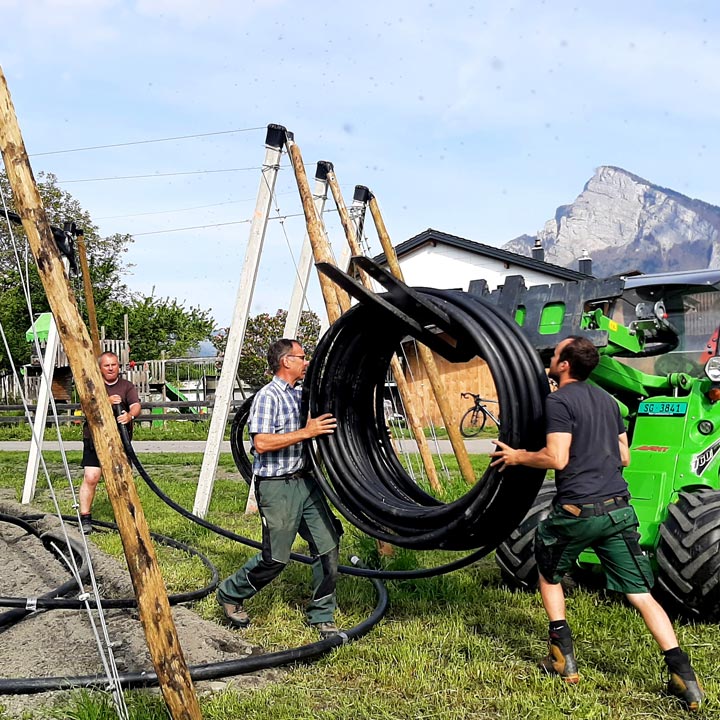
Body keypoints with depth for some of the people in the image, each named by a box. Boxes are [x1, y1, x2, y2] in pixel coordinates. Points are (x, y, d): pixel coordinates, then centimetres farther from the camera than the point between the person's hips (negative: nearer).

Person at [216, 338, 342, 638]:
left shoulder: (300, 394, 14)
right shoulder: (267, 396, -13)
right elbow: (261, 443, -23)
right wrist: (305, 432, -23)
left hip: (305, 480, 8)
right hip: (276, 487, -8)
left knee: (328, 544, 1)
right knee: (276, 557, -2)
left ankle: (322, 616, 14)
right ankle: (231, 594, 23)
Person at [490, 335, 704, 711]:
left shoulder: (558, 401, -8)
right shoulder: (607, 399, 15)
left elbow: (556, 458, -16)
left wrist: (517, 456, -2)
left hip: (578, 510, -6)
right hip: (619, 509, 6)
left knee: (549, 573, 20)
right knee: (641, 593, 7)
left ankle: (563, 658, 20)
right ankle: (683, 675, 0)